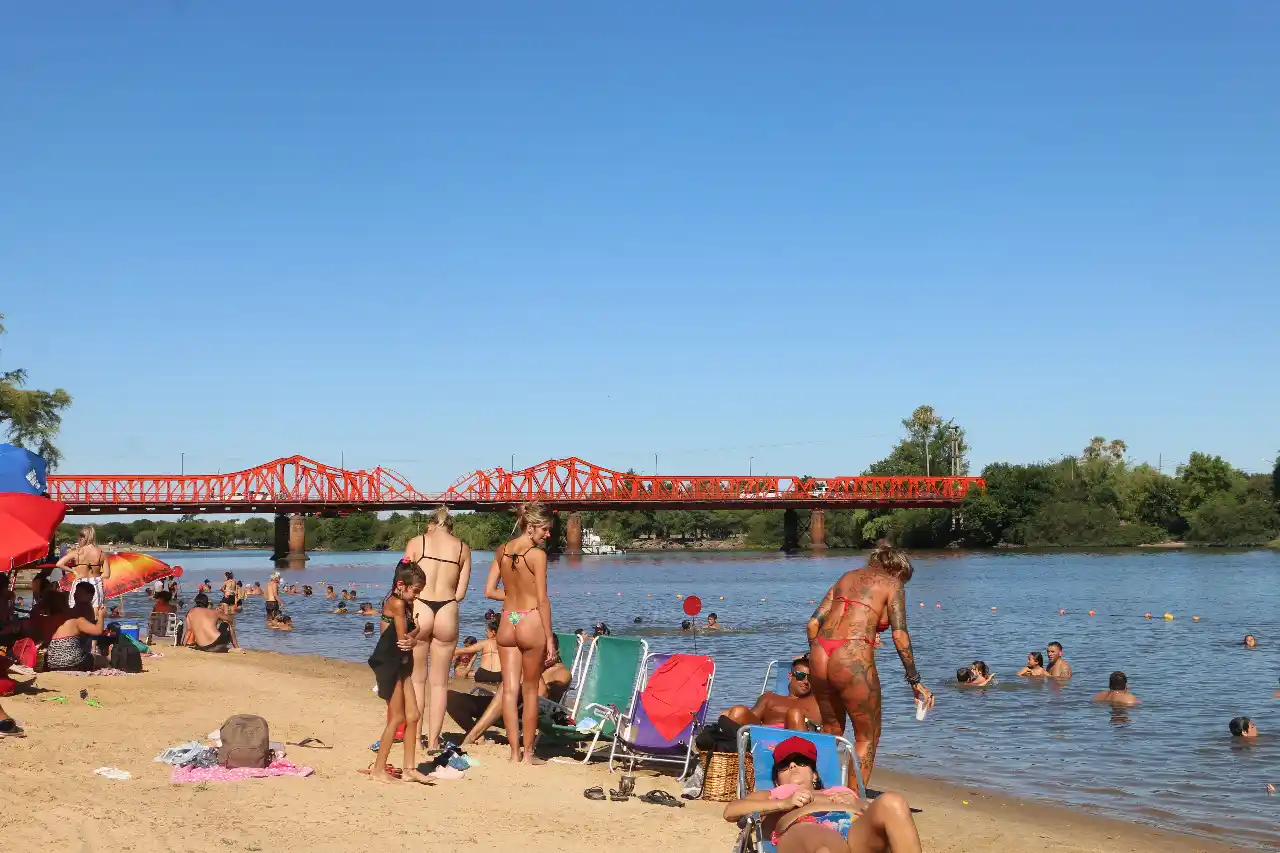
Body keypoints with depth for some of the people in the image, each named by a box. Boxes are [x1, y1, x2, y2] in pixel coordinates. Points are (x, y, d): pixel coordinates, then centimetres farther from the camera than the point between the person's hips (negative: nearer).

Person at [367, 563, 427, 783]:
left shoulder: (406, 605, 14)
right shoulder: (397, 603, -16)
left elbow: (409, 635, 10)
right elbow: (401, 638, -15)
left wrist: (412, 642, -12)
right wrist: (405, 653, 4)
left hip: (401, 665, 9)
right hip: (388, 664, -9)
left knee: (412, 716, 8)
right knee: (397, 718, -5)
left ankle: (409, 769, 13)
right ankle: (378, 769, 3)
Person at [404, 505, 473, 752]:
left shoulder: (416, 542, 5)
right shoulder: (462, 548, 10)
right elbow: (460, 592, 7)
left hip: (418, 610, -1)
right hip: (448, 612, 1)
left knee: (417, 678, 14)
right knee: (439, 683, 11)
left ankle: (416, 735, 15)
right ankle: (433, 741, 12)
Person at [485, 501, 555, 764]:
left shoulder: (502, 550, 5)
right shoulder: (537, 554, -12)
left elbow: (489, 591, 7)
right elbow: (542, 600, -12)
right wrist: (549, 638, -7)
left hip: (507, 622, 5)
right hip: (531, 622, -5)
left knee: (509, 689, 7)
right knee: (530, 690, 7)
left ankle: (514, 752, 9)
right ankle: (528, 752, 13)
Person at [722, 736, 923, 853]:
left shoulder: (840, 790, 46)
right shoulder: (772, 795, 41)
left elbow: (875, 811, 29)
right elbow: (730, 811, 21)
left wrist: (857, 805, 8)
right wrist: (784, 803, 9)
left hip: (858, 829, 3)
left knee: (891, 802, -33)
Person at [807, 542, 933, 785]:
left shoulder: (847, 577, 24)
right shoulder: (892, 584, 9)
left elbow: (813, 623, 18)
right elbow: (899, 635, -2)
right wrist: (914, 681, 1)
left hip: (820, 655, 6)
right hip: (853, 658, -6)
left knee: (831, 729, 24)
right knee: (868, 736, 10)